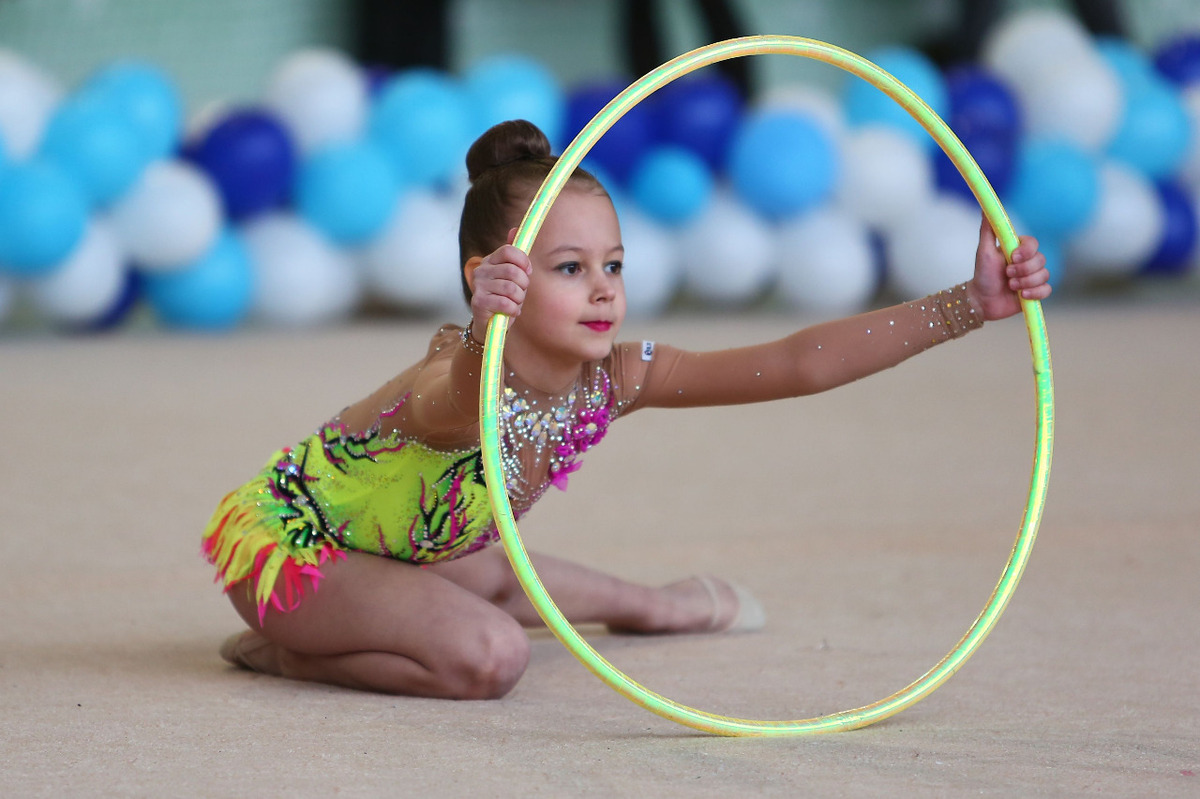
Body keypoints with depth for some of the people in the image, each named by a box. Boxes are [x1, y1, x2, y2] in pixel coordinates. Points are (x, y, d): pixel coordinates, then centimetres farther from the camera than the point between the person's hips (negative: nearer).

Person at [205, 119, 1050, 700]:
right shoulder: (454, 388, -38)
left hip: (404, 546, 8)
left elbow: (798, 363, -21)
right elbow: (459, 405, -66)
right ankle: (285, 651, -8)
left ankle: (645, 605, 57)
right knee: (490, 655, -26)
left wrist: (971, 304, -28)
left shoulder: (615, 380, -17)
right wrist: (483, 338, -89)